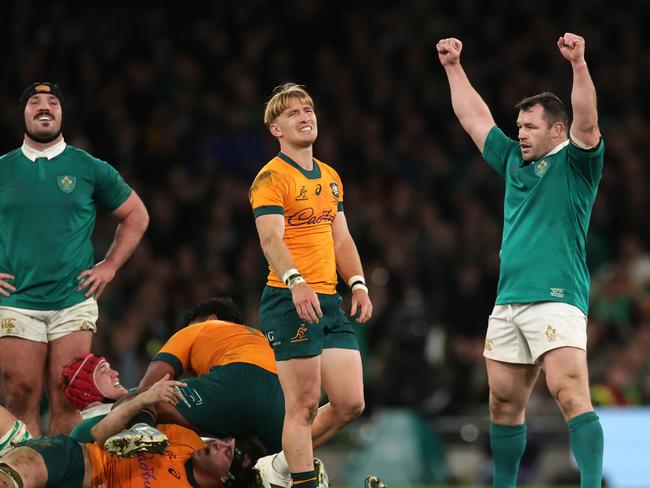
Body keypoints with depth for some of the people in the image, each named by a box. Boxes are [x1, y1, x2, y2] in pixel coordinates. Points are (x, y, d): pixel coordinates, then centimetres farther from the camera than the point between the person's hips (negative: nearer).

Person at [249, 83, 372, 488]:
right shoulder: (272, 178, -6)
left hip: (330, 302, 8)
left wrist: (358, 283, 10)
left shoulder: (330, 177, 19)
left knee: (350, 403, 5)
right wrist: (296, 281, -33)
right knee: (303, 405, -8)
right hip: (290, 302, -8)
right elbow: (271, 239, -18)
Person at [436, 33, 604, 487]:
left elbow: (587, 123, -17)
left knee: (571, 394, -18)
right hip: (508, 303, 7)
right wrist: (454, 67, 29)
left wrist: (579, 64, -29)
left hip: (555, 298, -7)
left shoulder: (574, 163, 1)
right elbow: (475, 118, 29)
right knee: (504, 403, 9)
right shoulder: (514, 161, 20)